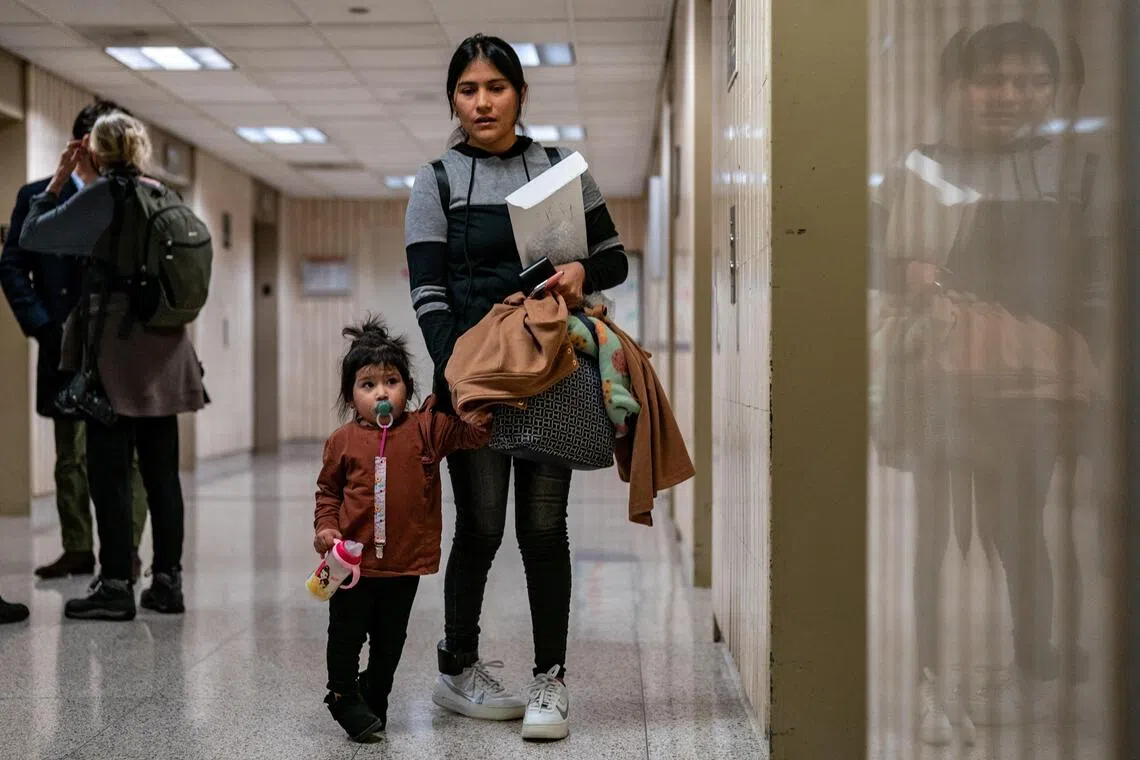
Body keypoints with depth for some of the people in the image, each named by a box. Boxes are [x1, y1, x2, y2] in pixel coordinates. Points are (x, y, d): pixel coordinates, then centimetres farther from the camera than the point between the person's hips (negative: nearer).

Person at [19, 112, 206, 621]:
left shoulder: (100, 196, -9)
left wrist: (59, 178, 6)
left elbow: (31, 237, -1)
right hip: (164, 349, 6)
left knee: (110, 470, 0)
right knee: (161, 470, 9)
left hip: (115, 346, -6)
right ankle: (167, 580, 13)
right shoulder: (162, 196, 9)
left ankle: (116, 585, 2)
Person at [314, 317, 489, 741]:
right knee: (346, 633, 7)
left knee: (390, 638, 15)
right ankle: (344, 697, 27)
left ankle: (375, 699, 34)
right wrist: (325, 527, -7)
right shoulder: (343, 441, -4)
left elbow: (474, 433, -10)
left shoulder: (425, 429, -5)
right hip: (354, 560, -1)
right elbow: (328, 490, 7)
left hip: (405, 563, 1)